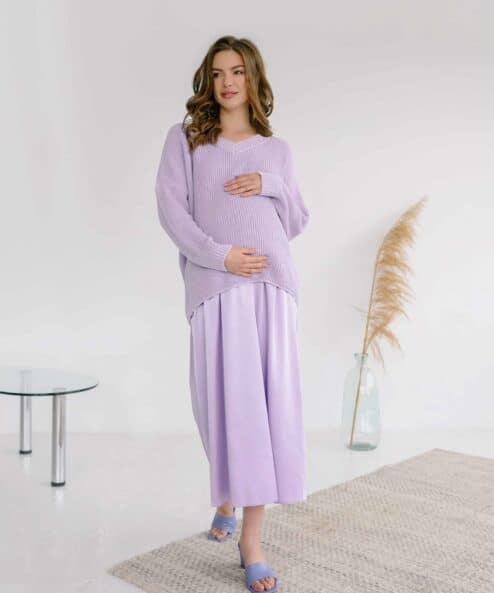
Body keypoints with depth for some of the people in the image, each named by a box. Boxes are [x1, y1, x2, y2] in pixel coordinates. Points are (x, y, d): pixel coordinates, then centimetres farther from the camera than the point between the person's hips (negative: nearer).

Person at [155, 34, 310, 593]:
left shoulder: (277, 149, 17)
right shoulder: (185, 138, 11)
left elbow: (298, 222, 16)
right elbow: (170, 208, -2)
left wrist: (269, 185, -2)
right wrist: (218, 254, -15)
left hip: (271, 285, 2)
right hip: (214, 286, -2)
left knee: (266, 404, -3)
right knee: (224, 402, -2)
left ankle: (251, 539, 3)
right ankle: (227, 498, 27)